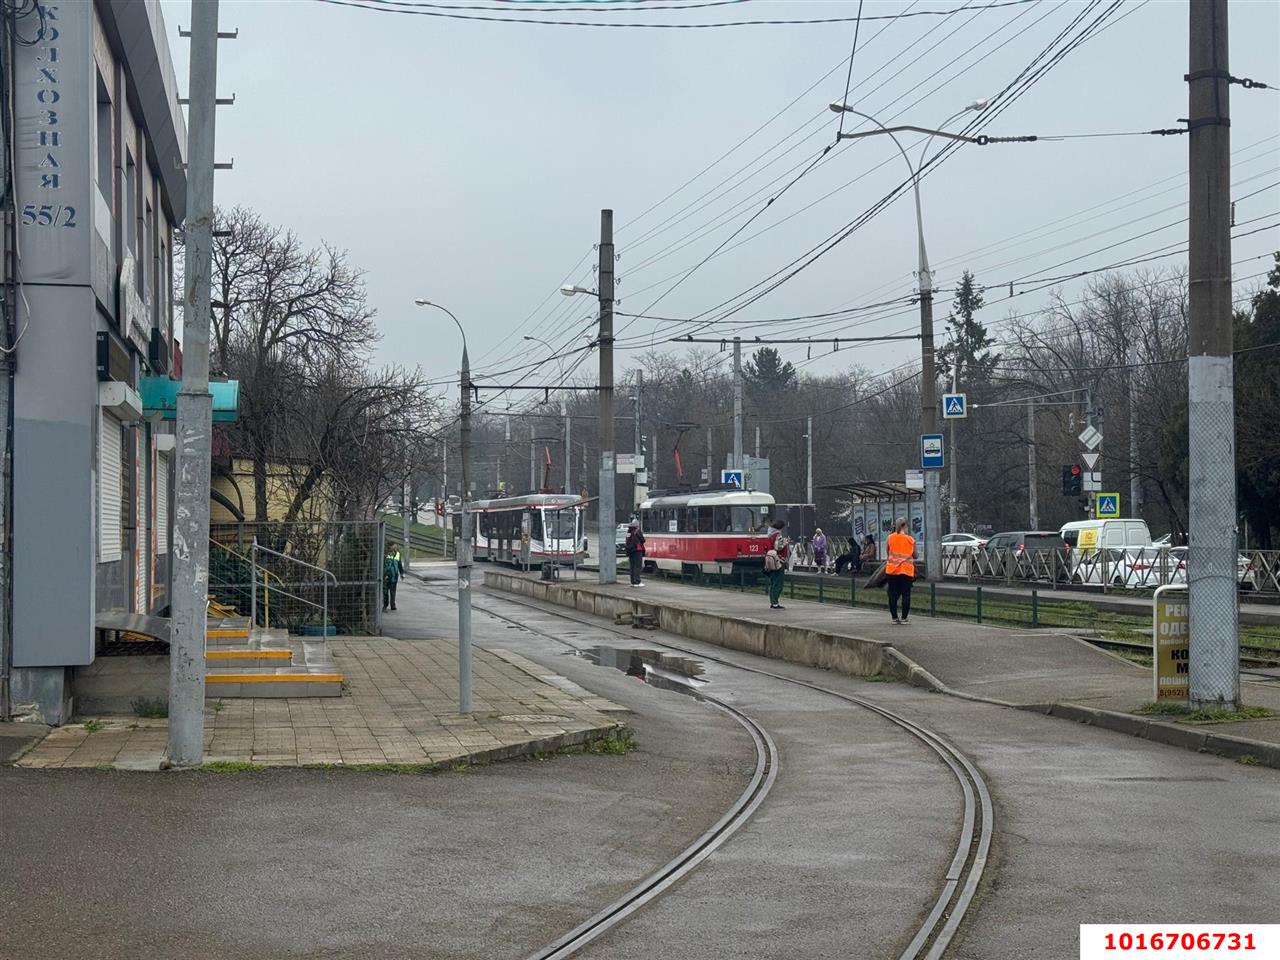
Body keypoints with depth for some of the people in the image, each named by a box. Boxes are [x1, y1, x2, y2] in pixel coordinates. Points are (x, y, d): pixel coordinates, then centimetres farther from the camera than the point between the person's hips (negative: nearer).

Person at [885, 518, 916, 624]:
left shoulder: (890, 538, 0)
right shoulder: (911, 540, -3)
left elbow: (888, 551, 8)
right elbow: (914, 555, 4)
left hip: (892, 569, 1)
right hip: (907, 570, -1)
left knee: (893, 594, 8)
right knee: (906, 594, 4)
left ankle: (894, 617, 7)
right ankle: (904, 618, 1)